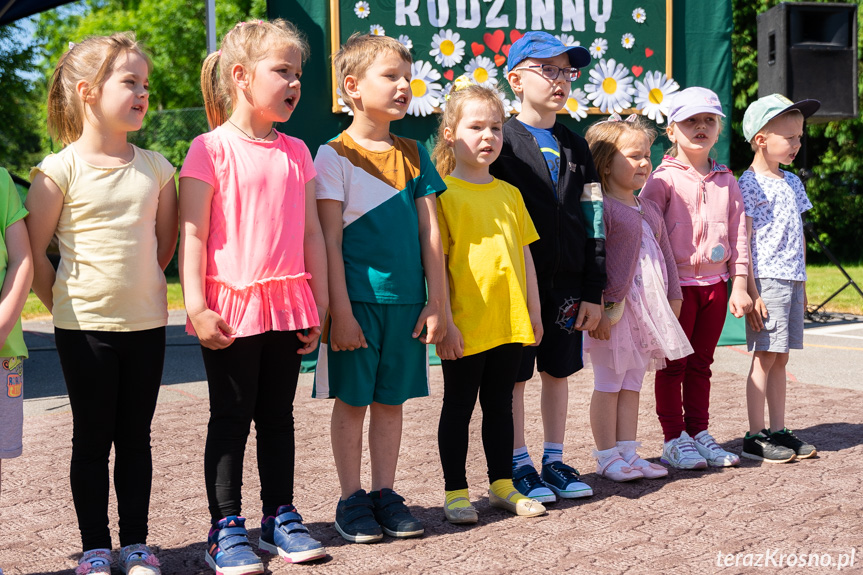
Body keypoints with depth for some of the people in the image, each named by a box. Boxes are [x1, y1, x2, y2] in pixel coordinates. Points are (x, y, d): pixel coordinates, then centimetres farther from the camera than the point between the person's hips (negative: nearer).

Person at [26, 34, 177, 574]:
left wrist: (139, 285, 12)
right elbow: (34, 252, -4)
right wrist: (64, 306, 0)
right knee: (92, 440, 6)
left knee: (135, 437, 11)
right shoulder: (60, 170, -8)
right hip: (84, 328, -3)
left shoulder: (155, 167, 3)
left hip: (146, 324, 3)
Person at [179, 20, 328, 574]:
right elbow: (192, 233, -9)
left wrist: (319, 305, 10)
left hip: (287, 305, 5)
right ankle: (226, 528, 12)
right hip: (231, 308, -5)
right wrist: (196, 307, -15)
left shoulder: (297, 153, 9)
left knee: (279, 415, 13)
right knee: (231, 418, 3)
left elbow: (312, 233, 12)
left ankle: (280, 517, 24)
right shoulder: (211, 149, -6)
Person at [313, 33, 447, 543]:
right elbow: (330, 241, -8)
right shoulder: (334, 156, -5)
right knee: (352, 400, 4)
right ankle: (352, 500, 15)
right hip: (357, 299, -4)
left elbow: (430, 233, 9)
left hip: (407, 301, 4)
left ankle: (385, 493, 21)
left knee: (392, 399, 11)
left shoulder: (414, 155, 9)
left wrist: (438, 301, 4)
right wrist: (341, 310, -12)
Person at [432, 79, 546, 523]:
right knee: (458, 407, 6)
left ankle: (503, 484, 26)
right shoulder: (443, 193, -7)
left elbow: (524, 254, 15)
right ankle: (455, 492, 15)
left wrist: (533, 310, 12)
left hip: (509, 321, 6)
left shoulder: (509, 194, 10)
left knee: (499, 404, 15)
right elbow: (436, 262, -11)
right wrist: (444, 321, -15)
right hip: (465, 326, -5)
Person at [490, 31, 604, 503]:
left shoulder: (575, 147, 12)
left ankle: (555, 461, 23)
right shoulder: (502, 143, -4)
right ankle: (518, 465, 14)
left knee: (558, 372, 12)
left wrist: (593, 292, 5)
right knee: (513, 376, 2)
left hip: (567, 284, 5)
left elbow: (593, 223, 11)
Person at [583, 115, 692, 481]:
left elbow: (665, 255, 19)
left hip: (647, 307, 8)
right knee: (608, 383, 1)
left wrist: (673, 297, 15)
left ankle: (628, 452, 19)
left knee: (632, 384, 12)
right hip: (613, 308, -7)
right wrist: (598, 308, -19)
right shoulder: (600, 208, -11)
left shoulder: (650, 210, 14)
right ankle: (607, 456, 9)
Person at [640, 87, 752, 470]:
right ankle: (674, 440, 10)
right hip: (677, 285, -5)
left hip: (715, 283, 5)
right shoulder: (662, 180, -7)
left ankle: (699, 434, 21)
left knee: (701, 363, 13)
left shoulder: (727, 183, 9)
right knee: (673, 364, 3)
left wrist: (739, 285, 5)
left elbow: (738, 234, 11)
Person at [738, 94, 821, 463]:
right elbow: (743, 242, -12)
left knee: (779, 359, 11)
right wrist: (751, 292, -16)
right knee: (765, 357, -5)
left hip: (791, 281, 7)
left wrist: (802, 283, 17)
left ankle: (779, 431, 16)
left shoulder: (792, 183, 15)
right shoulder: (749, 184, -8)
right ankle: (755, 437, 2)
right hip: (766, 281, -7)